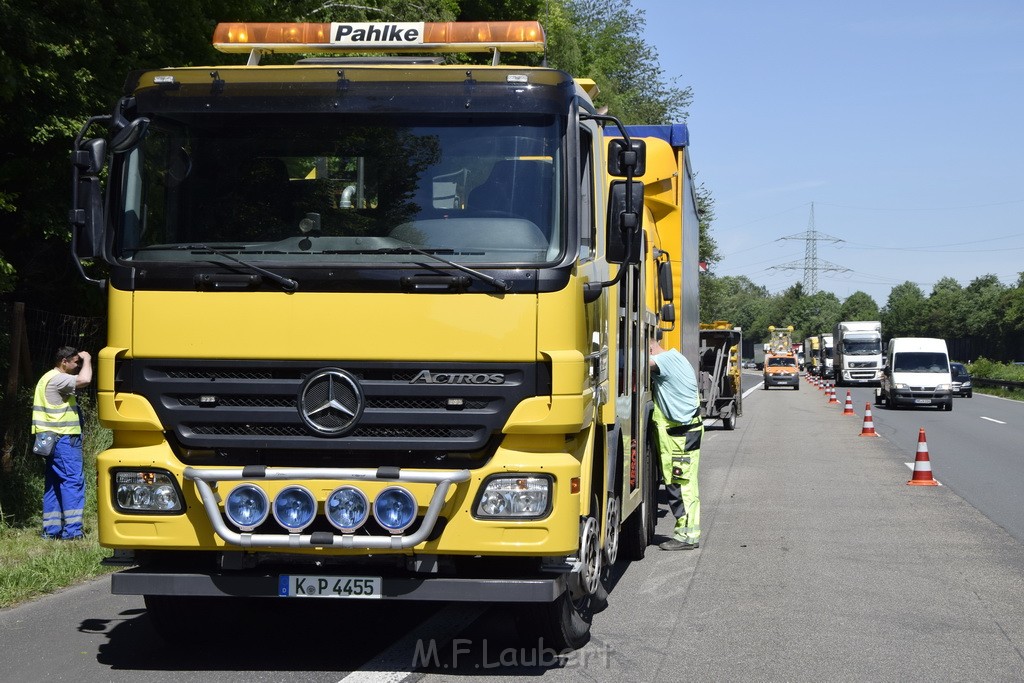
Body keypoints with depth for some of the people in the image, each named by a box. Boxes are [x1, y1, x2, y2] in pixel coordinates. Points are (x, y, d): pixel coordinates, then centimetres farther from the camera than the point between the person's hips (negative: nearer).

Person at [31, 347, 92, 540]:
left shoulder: (48, 379, 20)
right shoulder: (57, 379, -14)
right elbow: (84, 380, -26)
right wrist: (87, 360, -13)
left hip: (54, 439, 11)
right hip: (64, 438, -11)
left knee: (54, 483, 10)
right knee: (73, 480, -11)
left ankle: (51, 529, 11)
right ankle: (71, 530, -14)